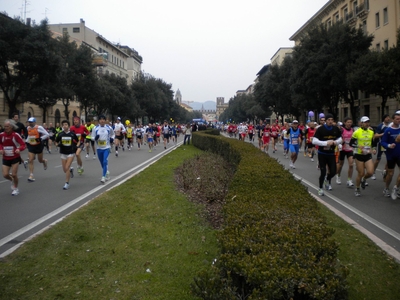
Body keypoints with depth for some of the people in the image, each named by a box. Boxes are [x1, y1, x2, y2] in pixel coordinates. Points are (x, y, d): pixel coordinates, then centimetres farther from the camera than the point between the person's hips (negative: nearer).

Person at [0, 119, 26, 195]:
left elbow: (23, 145, -12)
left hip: (15, 157, -3)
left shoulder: (16, 135, -15)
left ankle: (16, 188, 22)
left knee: (14, 174, -3)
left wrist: (19, 149, -32)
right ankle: (12, 180, 32)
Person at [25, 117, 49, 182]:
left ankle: (45, 161, 50)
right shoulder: (28, 128, 5)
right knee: (30, 161, -7)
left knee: (40, 160, 11)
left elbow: (47, 134, -12)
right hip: (31, 146, 4)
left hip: (39, 146, -4)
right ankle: (31, 176, -4)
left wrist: (40, 139, -24)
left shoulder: (39, 128, -14)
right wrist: (27, 141, 14)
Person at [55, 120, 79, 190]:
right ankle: (71, 169, 43)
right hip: (63, 153, 3)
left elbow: (78, 141, 9)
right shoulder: (60, 134, -1)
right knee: (64, 170, 7)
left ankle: (67, 183, -2)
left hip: (71, 153, -3)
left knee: (67, 168, -13)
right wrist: (58, 145, -10)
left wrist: (77, 146, -7)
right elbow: (56, 142, 11)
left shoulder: (72, 134, -5)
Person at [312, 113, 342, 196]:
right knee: (323, 172, -3)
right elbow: (314, 141, -19)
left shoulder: (336, 129, -1)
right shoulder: (320, 129, -14)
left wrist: (336, 142, -10)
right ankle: (320, 188, 18)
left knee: (333, 171, 3)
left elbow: (340, 139, 13)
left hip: (331, 153, 4)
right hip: (322, 154, -4)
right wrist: (326, 143, -26)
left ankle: (327, 180, 39)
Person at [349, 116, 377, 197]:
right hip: (359, 155, -3)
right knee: (361, 174, 0)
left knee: (370, 172, -11)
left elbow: (373, 143, 17)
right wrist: (358, 146, -23)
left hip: (368, 155, 4)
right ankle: (357, 189, 23)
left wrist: (374, 149, -1)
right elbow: (351, 143, -6)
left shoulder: (371, 132, 5)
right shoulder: (357, 132, -9)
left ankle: (363, 180, 25)